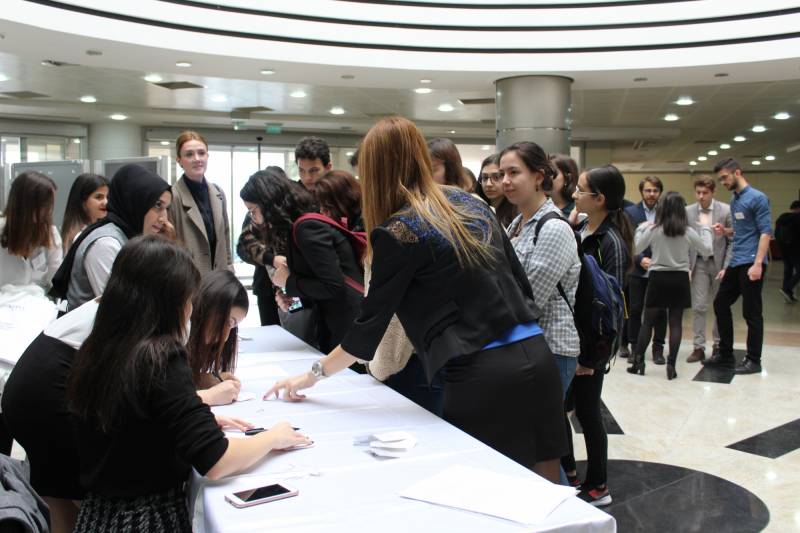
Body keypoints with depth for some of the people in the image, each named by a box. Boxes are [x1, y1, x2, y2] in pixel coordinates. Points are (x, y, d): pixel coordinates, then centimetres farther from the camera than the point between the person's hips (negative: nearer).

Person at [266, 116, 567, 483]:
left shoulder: (398, 232, -7)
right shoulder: (471, 203, 12)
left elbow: (369, 327, -1)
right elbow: (521, 284, 15)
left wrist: (314, 374, 12)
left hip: (483, 376, -7)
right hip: (537, 356, 7)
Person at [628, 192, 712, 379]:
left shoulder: (653, 230, -8)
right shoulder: (688, 232, -5)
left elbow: (635, 249, 0)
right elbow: (707, 251, 5)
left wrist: (641, 228, 11)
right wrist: (705, 228, 17)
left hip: (658, 278, 0)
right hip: (679, 279, 1)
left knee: (648, 321, 7)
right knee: (675, 323, 4)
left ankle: (638, 361, 9)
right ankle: (671, 365, 2)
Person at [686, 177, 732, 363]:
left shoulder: (726, 211, -7)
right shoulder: (688, 212, -2)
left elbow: (732, 242, -5)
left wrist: (726, 267, -11)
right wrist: (686, 267, -5)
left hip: (719, 262, -1)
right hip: (699, 262, 1)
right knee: (698, 306, -2)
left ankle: (718, 344, 24)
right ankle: (699, 347, 5)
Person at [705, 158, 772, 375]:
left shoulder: (757, 198, -9)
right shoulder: (734, 200, 15)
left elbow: (766, 232, -14)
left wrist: (758, 263, -21)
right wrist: (725, 231, 4)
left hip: (750, 263, -9)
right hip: (735, 263, 9)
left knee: (751, 312, -1)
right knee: (720, 304, 11)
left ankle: (753, 360, 9)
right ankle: (725, 354, 21)